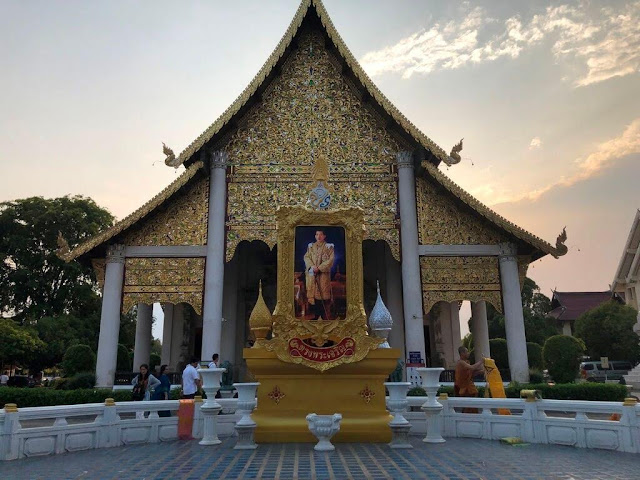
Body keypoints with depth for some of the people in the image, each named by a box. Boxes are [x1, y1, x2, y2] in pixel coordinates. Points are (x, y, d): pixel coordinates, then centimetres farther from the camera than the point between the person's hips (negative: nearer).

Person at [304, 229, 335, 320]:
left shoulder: (329, 246, 3)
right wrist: (312, 266, -13)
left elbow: (330, 260, -6)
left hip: (323, 274, -3)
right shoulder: (310, 246, 14)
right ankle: (315, 315, 11)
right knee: (312, 293, 2)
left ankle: (326, 316, -1)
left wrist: (319, 268, -15)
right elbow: (306, 257, 5)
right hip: (312, 274, 3)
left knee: (323, 294, -6)